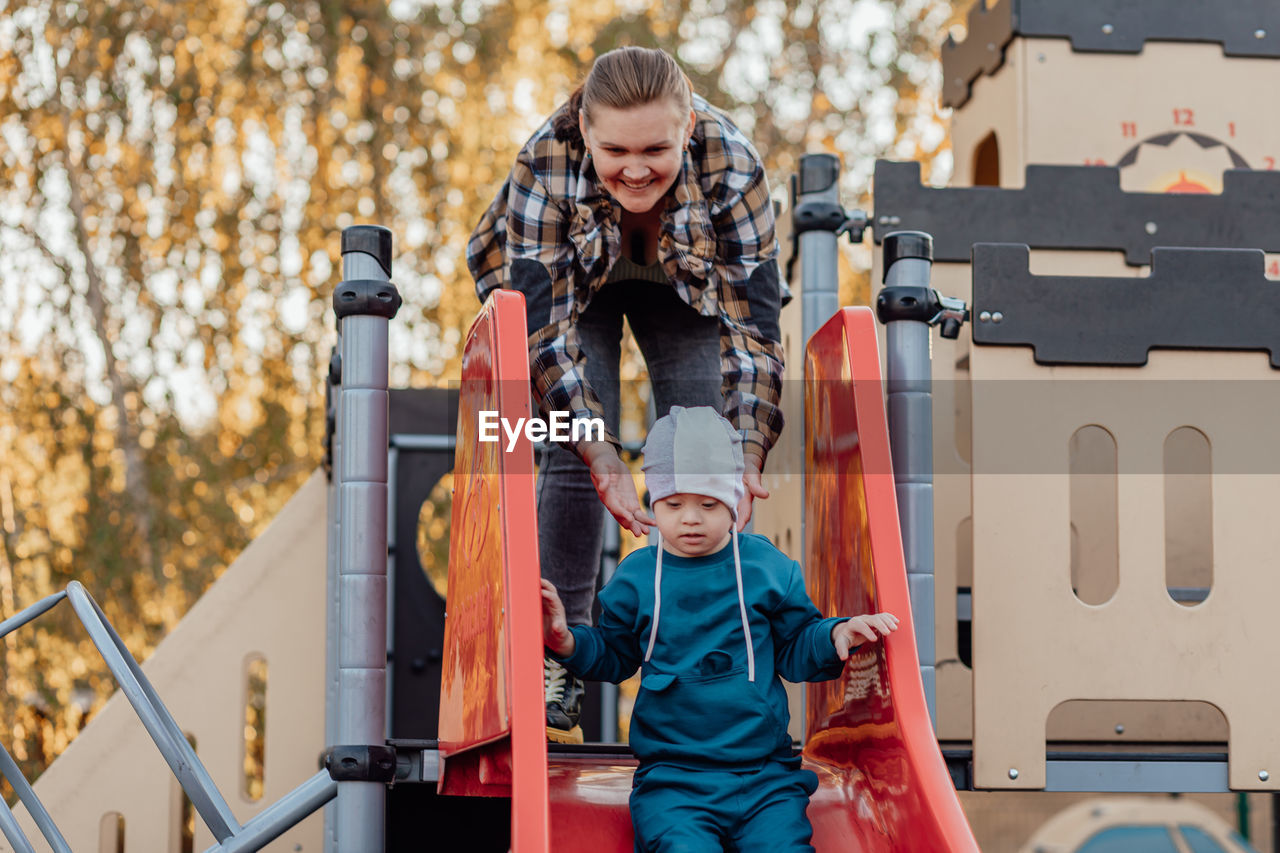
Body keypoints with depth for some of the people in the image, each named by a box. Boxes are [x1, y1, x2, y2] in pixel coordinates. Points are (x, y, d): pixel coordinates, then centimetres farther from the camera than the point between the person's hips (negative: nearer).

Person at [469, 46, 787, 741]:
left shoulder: (733, 167, -37)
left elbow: (755, 328, -34)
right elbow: (543, 326, -37)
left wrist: (747, 458, -45)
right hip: (575, 280, -1)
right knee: (574, 450, -16)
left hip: (687, 285, 1)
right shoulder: (544, 164, -38)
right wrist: (601, 458, -45)